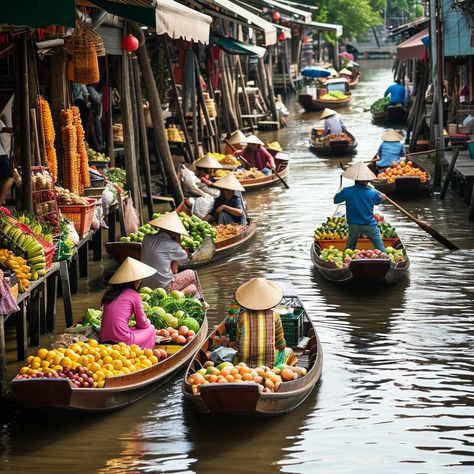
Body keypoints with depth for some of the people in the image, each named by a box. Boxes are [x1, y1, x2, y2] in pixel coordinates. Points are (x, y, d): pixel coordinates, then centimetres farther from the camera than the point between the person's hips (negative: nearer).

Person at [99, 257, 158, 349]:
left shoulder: (109, 293, 13)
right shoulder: (133, 295, -3)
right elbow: (142, 324, 5)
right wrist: (148, 322, 27)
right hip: (121, 341, -6)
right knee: (151, 329, 17)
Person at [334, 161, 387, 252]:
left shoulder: (346, 191, -12)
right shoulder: (372, 193, -11)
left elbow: (336, 200, 5)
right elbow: (381, 199, 10)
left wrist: (340, 191, 22)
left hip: (353, 226, 2)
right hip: (370, 225, -2)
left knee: (350, 248, 19)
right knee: (380, 246, 4)